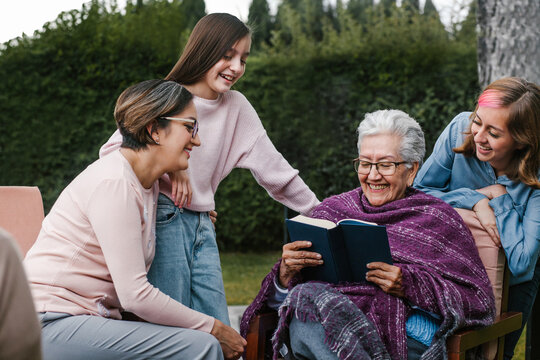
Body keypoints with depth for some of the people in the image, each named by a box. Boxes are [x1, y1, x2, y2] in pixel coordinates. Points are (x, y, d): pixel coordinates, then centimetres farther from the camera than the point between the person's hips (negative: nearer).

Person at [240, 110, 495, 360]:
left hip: (406, 339, -3)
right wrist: (287, 272, -4)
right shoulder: (332, 209, 23)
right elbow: (282, 296, 21)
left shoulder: (438, 219, 15)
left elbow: (479, 301, 4)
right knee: (306, 295, -34)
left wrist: (408, 286, -10)